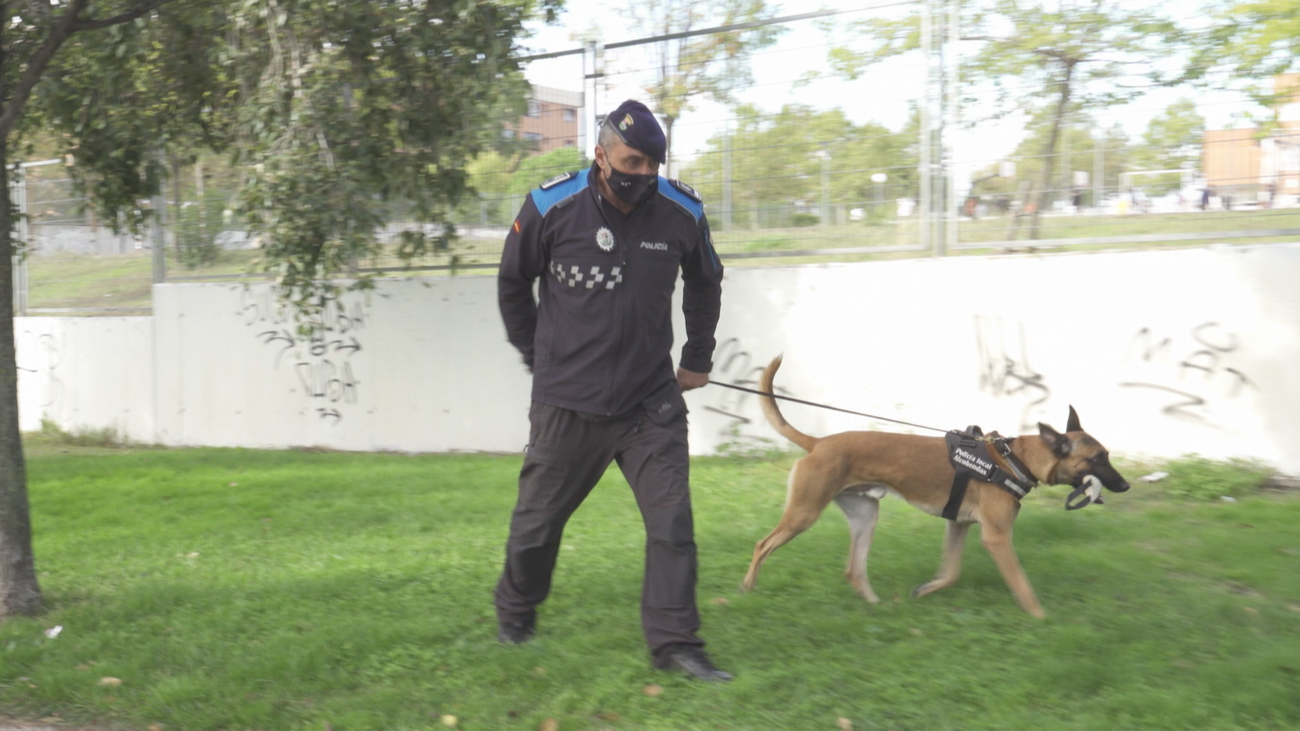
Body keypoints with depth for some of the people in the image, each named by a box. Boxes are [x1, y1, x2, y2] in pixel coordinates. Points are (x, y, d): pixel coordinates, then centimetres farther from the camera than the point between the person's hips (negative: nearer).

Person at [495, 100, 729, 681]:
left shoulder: (682, 212, -3)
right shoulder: (551, 207, -10)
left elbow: (705, 284, 18)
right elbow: (513, 284, 8)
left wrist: (697, 359, 19)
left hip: (651, 401, 2)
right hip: (566, 403, -1)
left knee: (672, 520, -6)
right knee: (538, 519, 12)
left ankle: (674, 643, 5)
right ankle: (515, 614, 38)